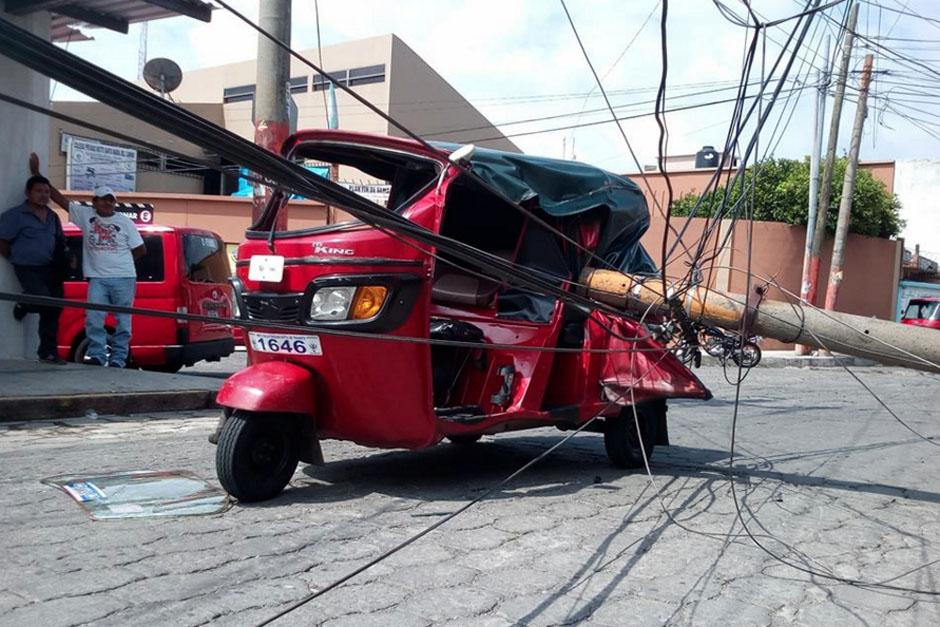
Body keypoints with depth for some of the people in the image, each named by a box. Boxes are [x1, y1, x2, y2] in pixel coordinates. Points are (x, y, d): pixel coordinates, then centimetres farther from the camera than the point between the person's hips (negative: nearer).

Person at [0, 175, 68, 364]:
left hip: (51, 268, 6)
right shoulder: (16, 215, -4)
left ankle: (48, 352, 11)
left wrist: (62, 260, 10)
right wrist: (18, 258, 1)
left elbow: (60, 242, 25)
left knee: (53, 309, 3)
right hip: (28, 268, -6)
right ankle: (23, 306, 12)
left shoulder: (52, 217, 15)